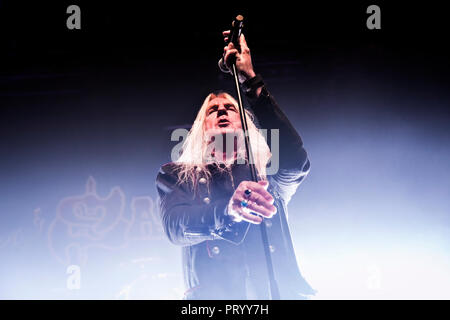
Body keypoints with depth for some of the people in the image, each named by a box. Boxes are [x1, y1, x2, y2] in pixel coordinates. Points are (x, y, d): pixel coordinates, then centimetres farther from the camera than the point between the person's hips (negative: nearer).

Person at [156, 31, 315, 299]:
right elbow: (175, 227, -2)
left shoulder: (266, 170, 19)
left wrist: (251, 80, -1)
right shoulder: (178, 176, 16)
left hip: (280, 291, 2)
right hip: (213, 296, -2)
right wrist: (228, 211, -23)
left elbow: (297, 163, -3)